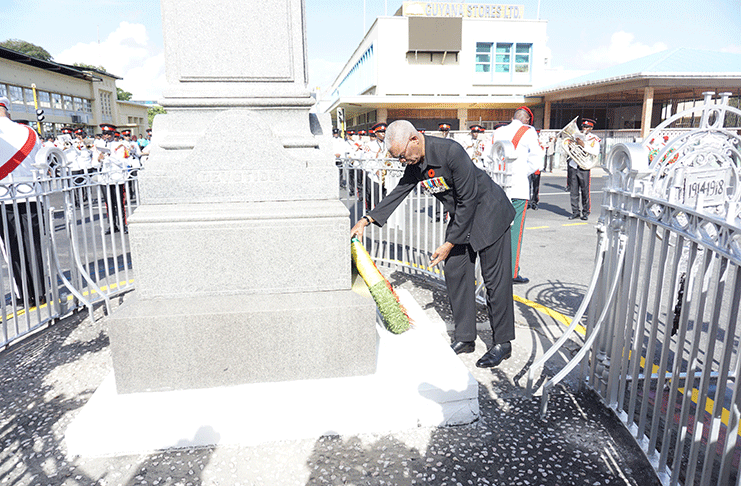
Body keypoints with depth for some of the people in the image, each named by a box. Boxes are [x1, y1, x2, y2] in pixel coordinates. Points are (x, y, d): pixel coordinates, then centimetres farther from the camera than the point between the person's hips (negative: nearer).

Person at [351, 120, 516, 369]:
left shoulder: (451, 151, -30)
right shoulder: (414, 163, -6)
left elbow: (468, 200, -27)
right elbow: (398, 193, 6)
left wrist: (449, 243, -22)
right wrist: (366, 220, -1)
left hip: (489, 212, -8)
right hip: (460, 216, 8)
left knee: (495, 278, -3)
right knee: (455, 273, 6)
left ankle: (502, 343, 10)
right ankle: (464, 338, 17)